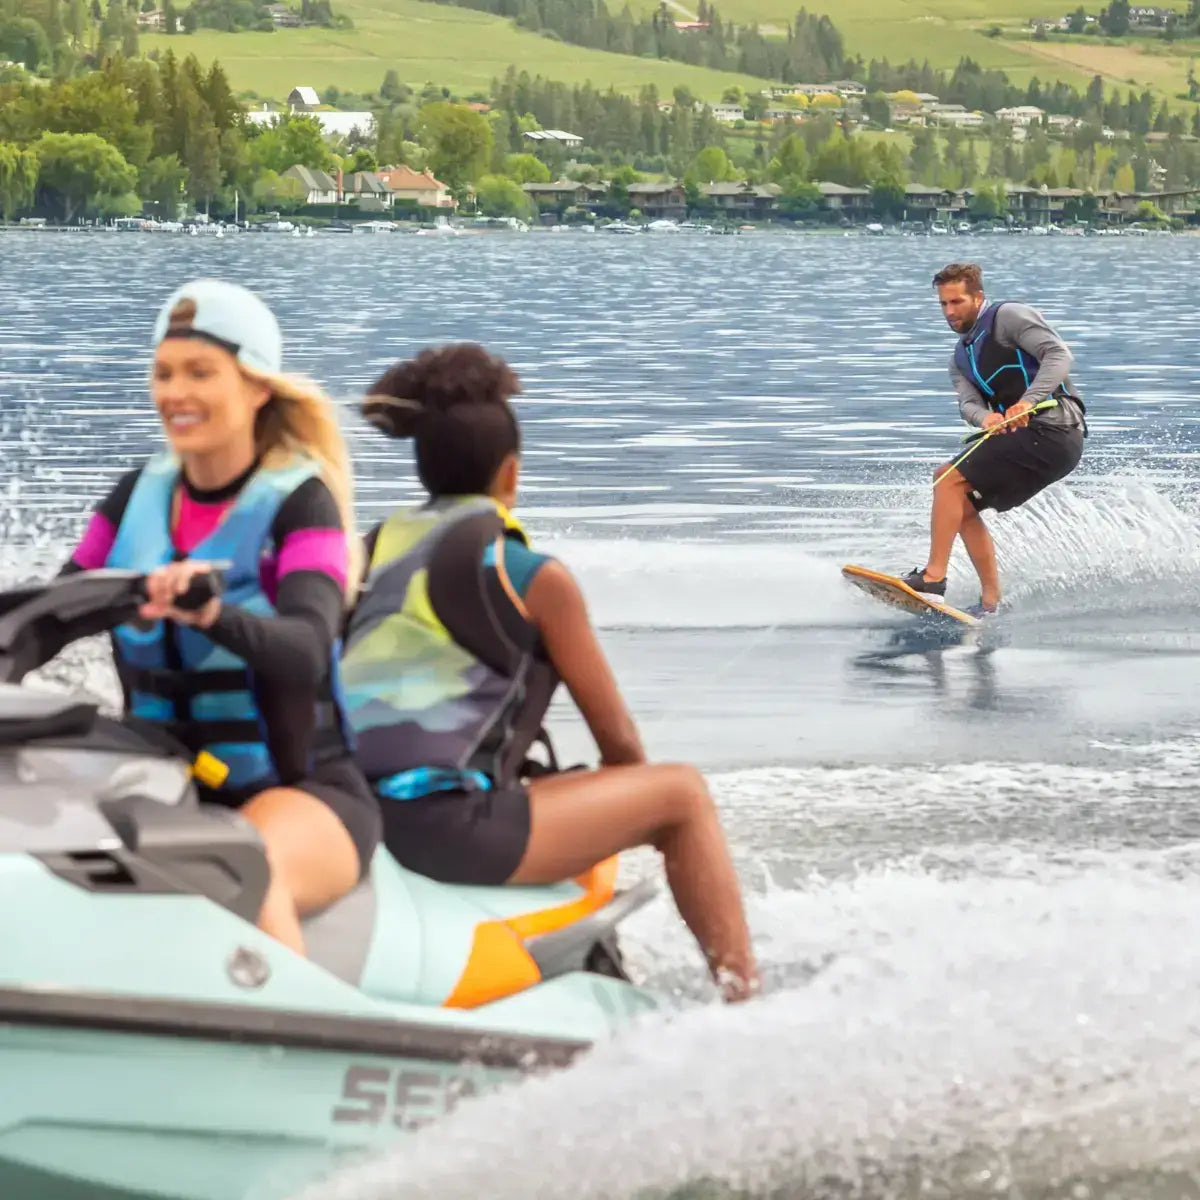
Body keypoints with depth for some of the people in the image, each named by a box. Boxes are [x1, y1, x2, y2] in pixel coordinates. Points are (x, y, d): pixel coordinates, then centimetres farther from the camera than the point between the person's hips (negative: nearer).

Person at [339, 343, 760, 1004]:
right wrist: (624, 802, 30)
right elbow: (618, 741, 8)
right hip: (442, 820, -7)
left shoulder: (378, 547, 19)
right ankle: (744, 997, 4)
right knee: (682, 794, 7)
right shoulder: (533, 576, 1)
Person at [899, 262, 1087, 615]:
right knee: (963, 505, 10)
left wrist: (1028, 401, -27)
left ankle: (933, 577, -19)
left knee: (950, 480, -15)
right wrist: (985, 417, -20)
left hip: (1053, 430, -9)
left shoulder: (1008, 317, -2)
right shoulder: (961, 359, 22)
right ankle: (991, 603, 8)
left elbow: (1059, 355, -14)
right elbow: (968, 403, 4)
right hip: (1028, 438, 9)